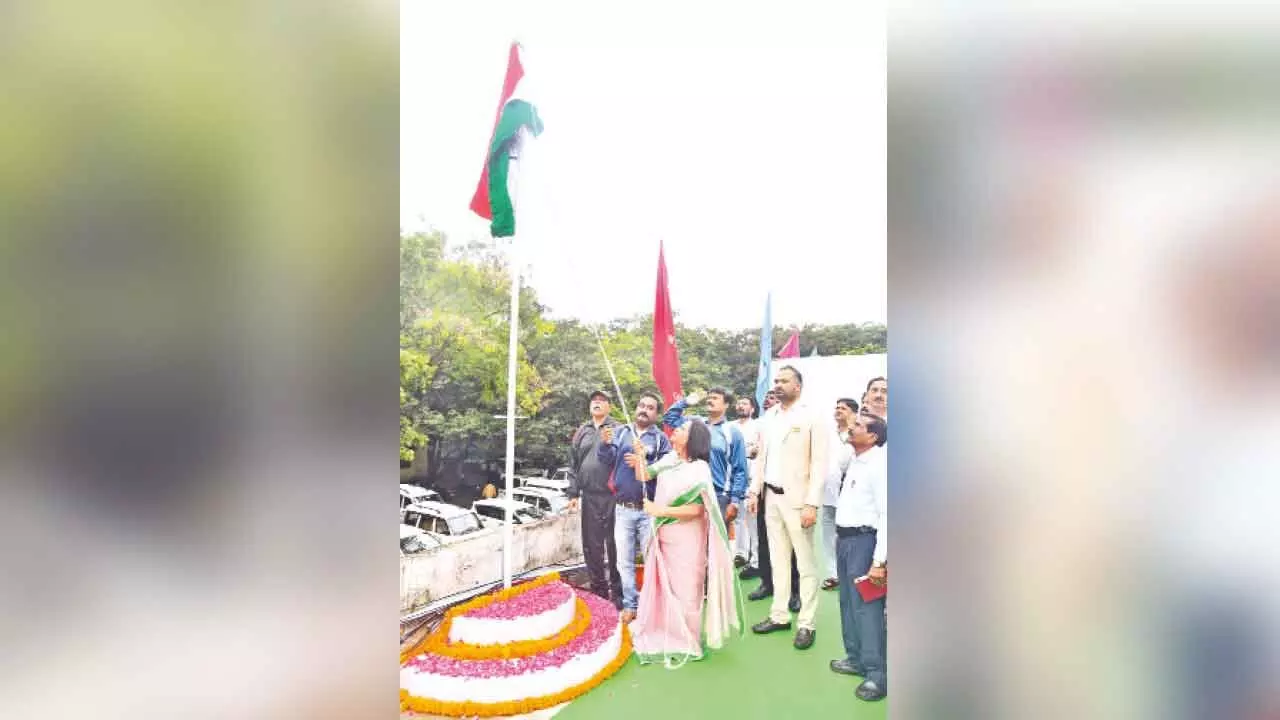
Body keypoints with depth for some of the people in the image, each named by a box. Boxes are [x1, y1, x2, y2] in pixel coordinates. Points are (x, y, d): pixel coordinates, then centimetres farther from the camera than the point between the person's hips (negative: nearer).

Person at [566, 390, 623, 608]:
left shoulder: (617, 430, 2)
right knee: (591, 545, 9)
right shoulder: (581, 432, 14)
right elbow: (573, 465, 14)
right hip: (589, 497, 4)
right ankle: (598, 589, 22)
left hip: (612, 496, -4)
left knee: (614, 544, 1)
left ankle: (617, 592, 13)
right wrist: (573, 493, 9)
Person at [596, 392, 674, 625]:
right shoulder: (620, 432, 5)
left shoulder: (661, 439, -1)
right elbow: (606, 460, -7)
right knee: (625, 561, 12)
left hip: (649, 510, -2)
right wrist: (604, 444, -27)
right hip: (623, 509, 2)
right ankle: (630, 604, 24)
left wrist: (643, 464, -21)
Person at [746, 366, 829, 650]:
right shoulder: (770, 420, 11)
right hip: (772, 497, 6)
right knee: (778, 560, 14)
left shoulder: (812, 419, -8)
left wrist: (812, 504, -18)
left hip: (797, 499, -6)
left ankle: (807, 624, 13)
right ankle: (780, 615, 25)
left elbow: (819, 464, -12)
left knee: (805, 564, 3)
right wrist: (754, 492, 9)